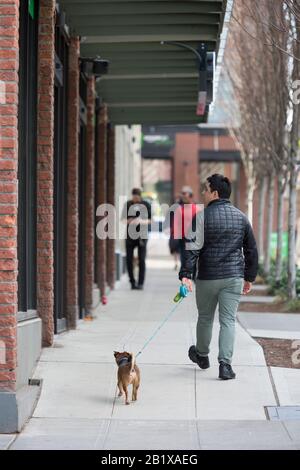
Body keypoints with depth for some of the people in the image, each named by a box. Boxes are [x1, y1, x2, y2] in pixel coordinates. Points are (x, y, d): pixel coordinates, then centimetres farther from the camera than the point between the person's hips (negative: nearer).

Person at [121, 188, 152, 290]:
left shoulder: (146, 205, 2)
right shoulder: (128, 204, 6)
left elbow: (150, 220, 5)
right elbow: (123, 219, 10)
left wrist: (142, 221, -15)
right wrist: (128, 221, -13)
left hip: (142, 235, -2)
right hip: (130, 235, 2)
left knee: (141, 260, -5)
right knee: (129, 259, 0)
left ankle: (140, 283, 0)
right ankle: (132, 282, 13)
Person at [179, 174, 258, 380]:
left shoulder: (203, 217, -9)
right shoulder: (241, 217, 6)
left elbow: (193, 248, -16)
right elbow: (252, 250, 10)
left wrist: (186, 274, -18)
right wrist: (250, 277, 18)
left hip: (208, 277, -2)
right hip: (234, 277, 2)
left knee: (205, 318, 16)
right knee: (228, 320, 1)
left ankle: (202, 355, 36)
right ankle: (225, 364, -10)